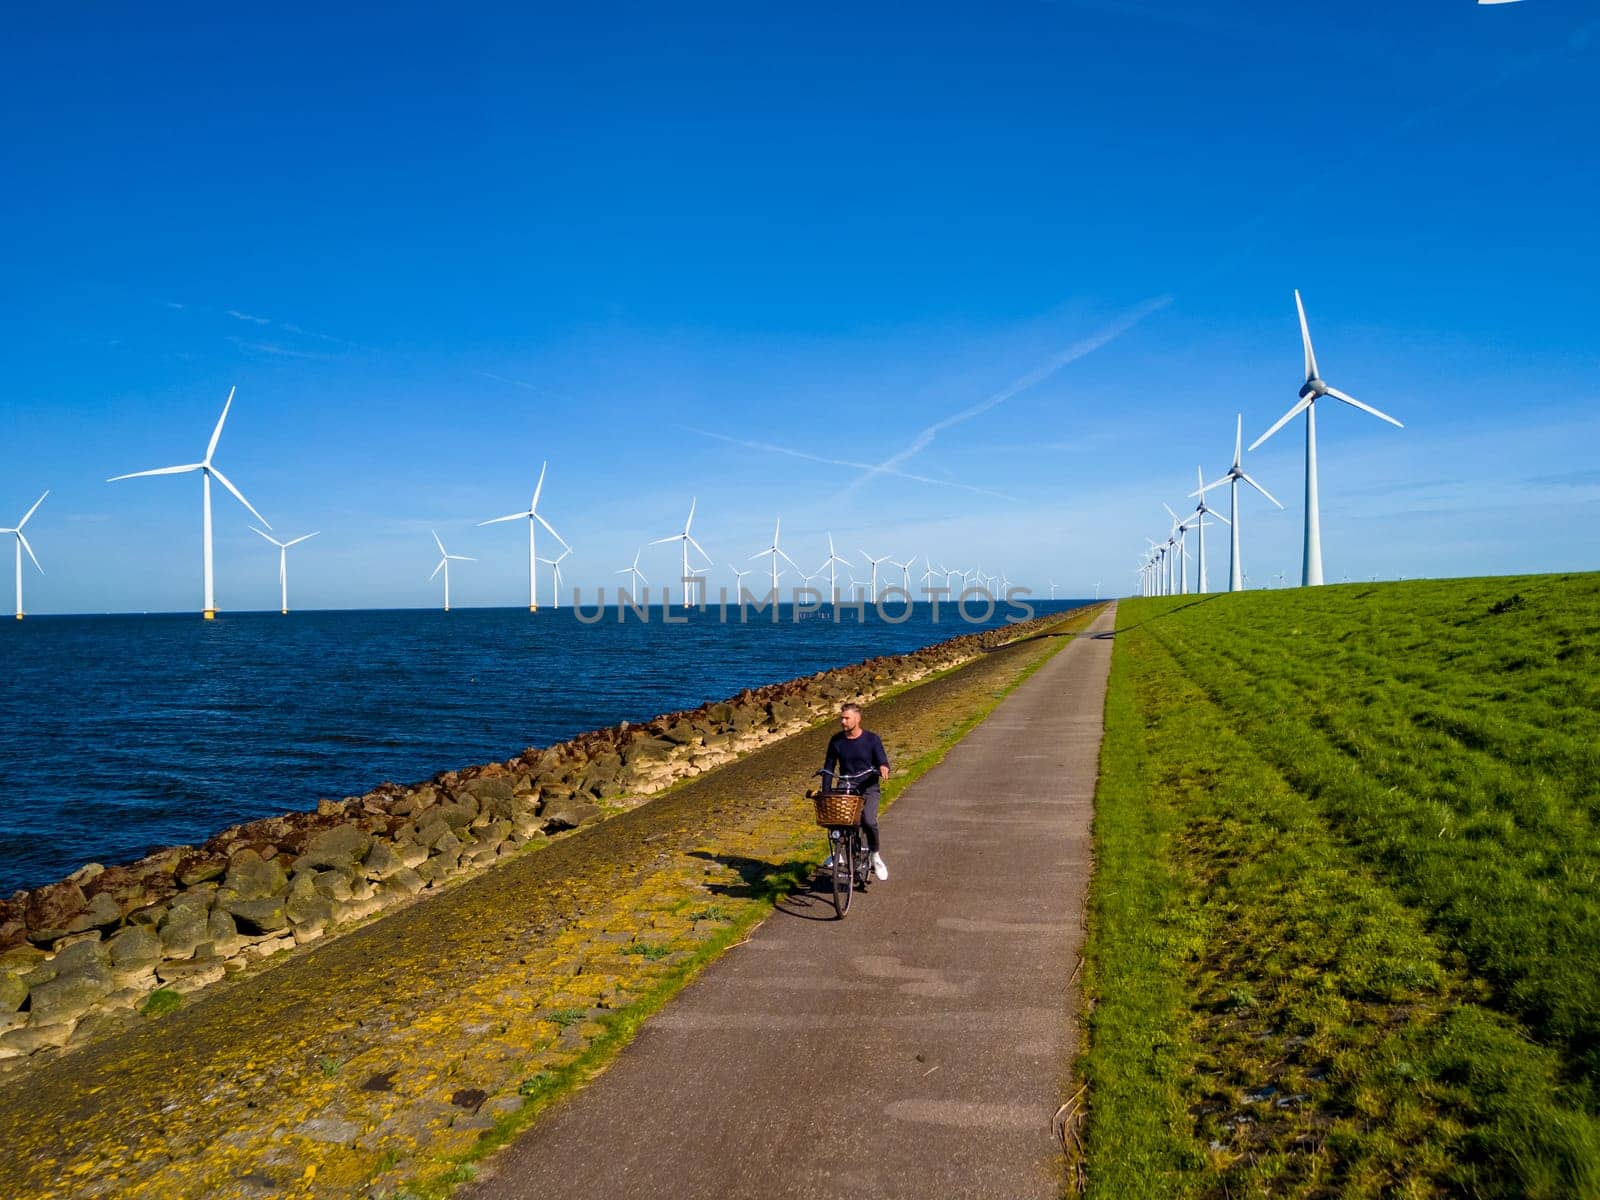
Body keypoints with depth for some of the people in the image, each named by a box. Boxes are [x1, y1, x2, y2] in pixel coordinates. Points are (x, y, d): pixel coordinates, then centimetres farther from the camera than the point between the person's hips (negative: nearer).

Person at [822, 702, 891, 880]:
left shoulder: (872, 739, -2)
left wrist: (883, 767, -30)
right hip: (845, 787, 2)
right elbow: (828, 767, 8)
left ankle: (874, 855, 3)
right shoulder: (836, 741, 4)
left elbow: (882, 761, -5)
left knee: (869, 822, -26)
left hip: (868, 787, -2)